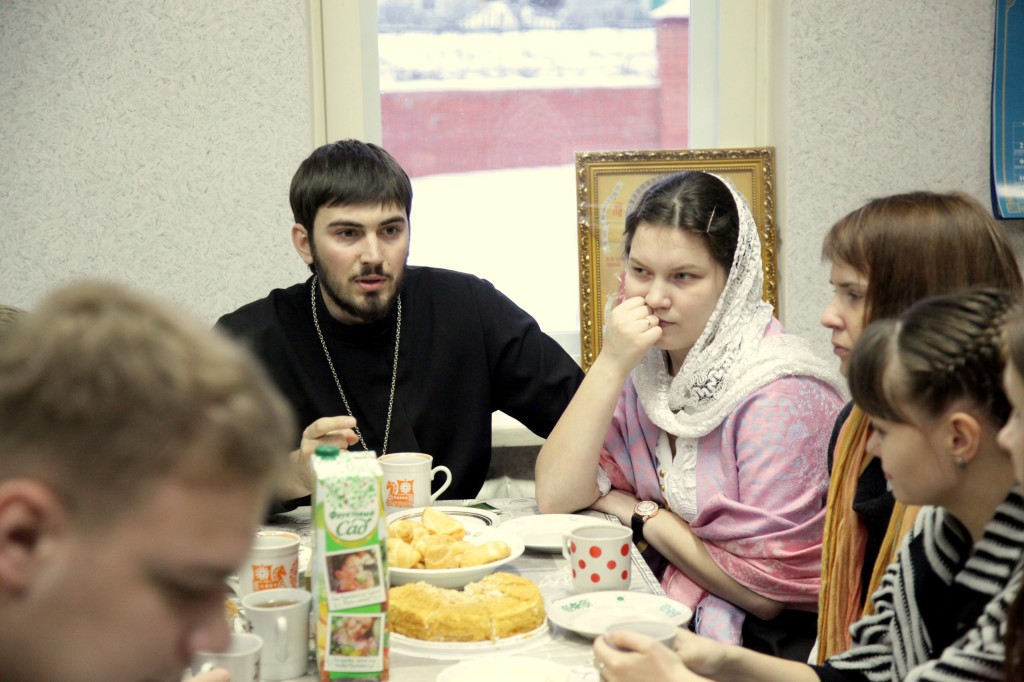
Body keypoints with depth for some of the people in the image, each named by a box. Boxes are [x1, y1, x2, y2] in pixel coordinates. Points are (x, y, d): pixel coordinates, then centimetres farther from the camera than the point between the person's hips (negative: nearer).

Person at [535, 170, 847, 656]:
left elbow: (763, 586, -18)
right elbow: (555, 497, -7)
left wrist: (639, 513, -8)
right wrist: (610, 365, -16)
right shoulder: (643, 360, 2)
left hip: (773, 642, -6)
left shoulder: (779, 393, -19)